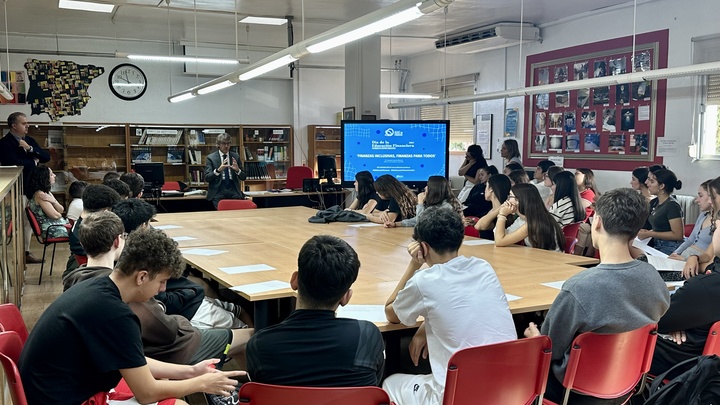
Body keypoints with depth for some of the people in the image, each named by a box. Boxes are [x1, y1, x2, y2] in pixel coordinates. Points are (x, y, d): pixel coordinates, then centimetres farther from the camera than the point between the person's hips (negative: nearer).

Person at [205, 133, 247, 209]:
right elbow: (207, 178, -4)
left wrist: (238, 170, -12)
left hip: (234, 191, 2)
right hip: (218, 191, -2)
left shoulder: (236, 157, 12)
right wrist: (218, 170, -22)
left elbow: (243, 177, 11)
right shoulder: (211, 157, 4)